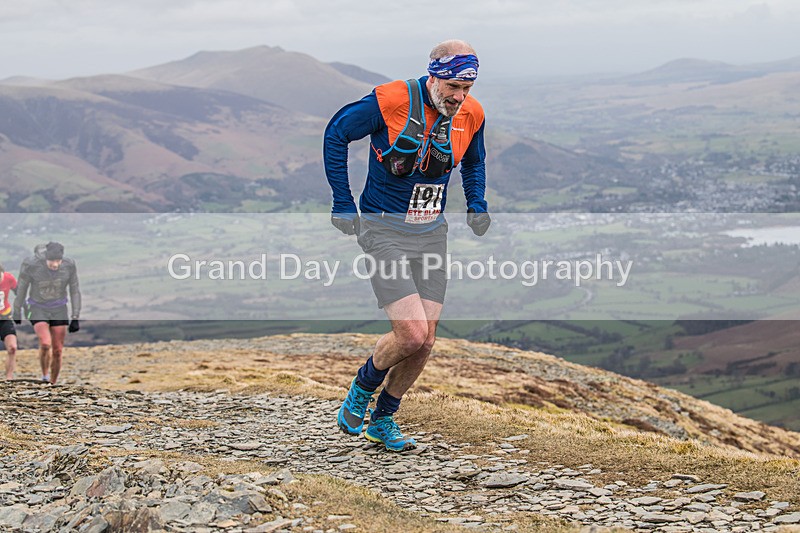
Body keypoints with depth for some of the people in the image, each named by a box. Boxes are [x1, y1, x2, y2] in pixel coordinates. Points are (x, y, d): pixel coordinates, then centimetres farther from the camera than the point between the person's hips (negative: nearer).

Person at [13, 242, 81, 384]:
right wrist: (17, 313, 1)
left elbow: (75, 291, -7)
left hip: (59, 311, 2)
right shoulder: (31, 265, -24)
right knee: (45, 344, -24)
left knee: (57, 351, 1)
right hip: (38, 310, -2)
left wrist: (75, 318, -9)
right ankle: (44, 377, 1)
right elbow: (21, 289, -9)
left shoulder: (69, 265, -17)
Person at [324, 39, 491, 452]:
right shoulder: (391, 101, -18)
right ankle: (360, 393, 13)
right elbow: (336, 133, -5)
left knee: (425, 341, 2)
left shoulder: (471, 115, 0)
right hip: (383, 230, -5)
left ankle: (382, 420, 23)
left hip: (431, 232, 6)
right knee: (411, 333, -16)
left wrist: (476, 205, 9)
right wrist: (343, 204, -5)